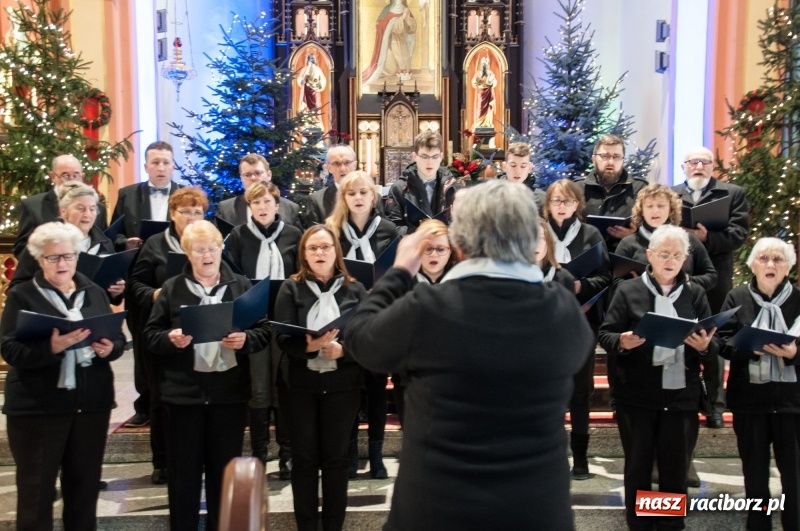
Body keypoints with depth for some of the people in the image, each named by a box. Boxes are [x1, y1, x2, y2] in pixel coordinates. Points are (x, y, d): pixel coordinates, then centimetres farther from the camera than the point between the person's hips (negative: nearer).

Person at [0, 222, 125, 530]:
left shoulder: (95, 293, 10)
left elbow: (119, 338, 9)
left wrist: (109, 349, -13)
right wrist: (51, 347, -29)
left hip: (91, 403, 4)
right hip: (37, 406, -4)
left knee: (85, 484, 12)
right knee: (36, 488, 4)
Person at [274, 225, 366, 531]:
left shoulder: (355, 289, 3)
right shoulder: (291, 288, 1)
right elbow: (282, 338, -8)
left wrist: (342, 350, -21)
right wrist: (310, 346, -26)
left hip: (342, 384, 0)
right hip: (300, 385, 0)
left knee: (336, 456, 8)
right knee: (304, 457, 7)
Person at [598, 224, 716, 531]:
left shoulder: (695, 294, 7)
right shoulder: (628, 290, 1)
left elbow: (712, 346, 6)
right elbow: (605, 335, -2)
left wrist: (704, 346, -16)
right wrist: (622, 342, -22)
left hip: (681, 395, 2)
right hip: (636, 394, -2)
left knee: (676, 468, 8)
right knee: (637, 465, 7)